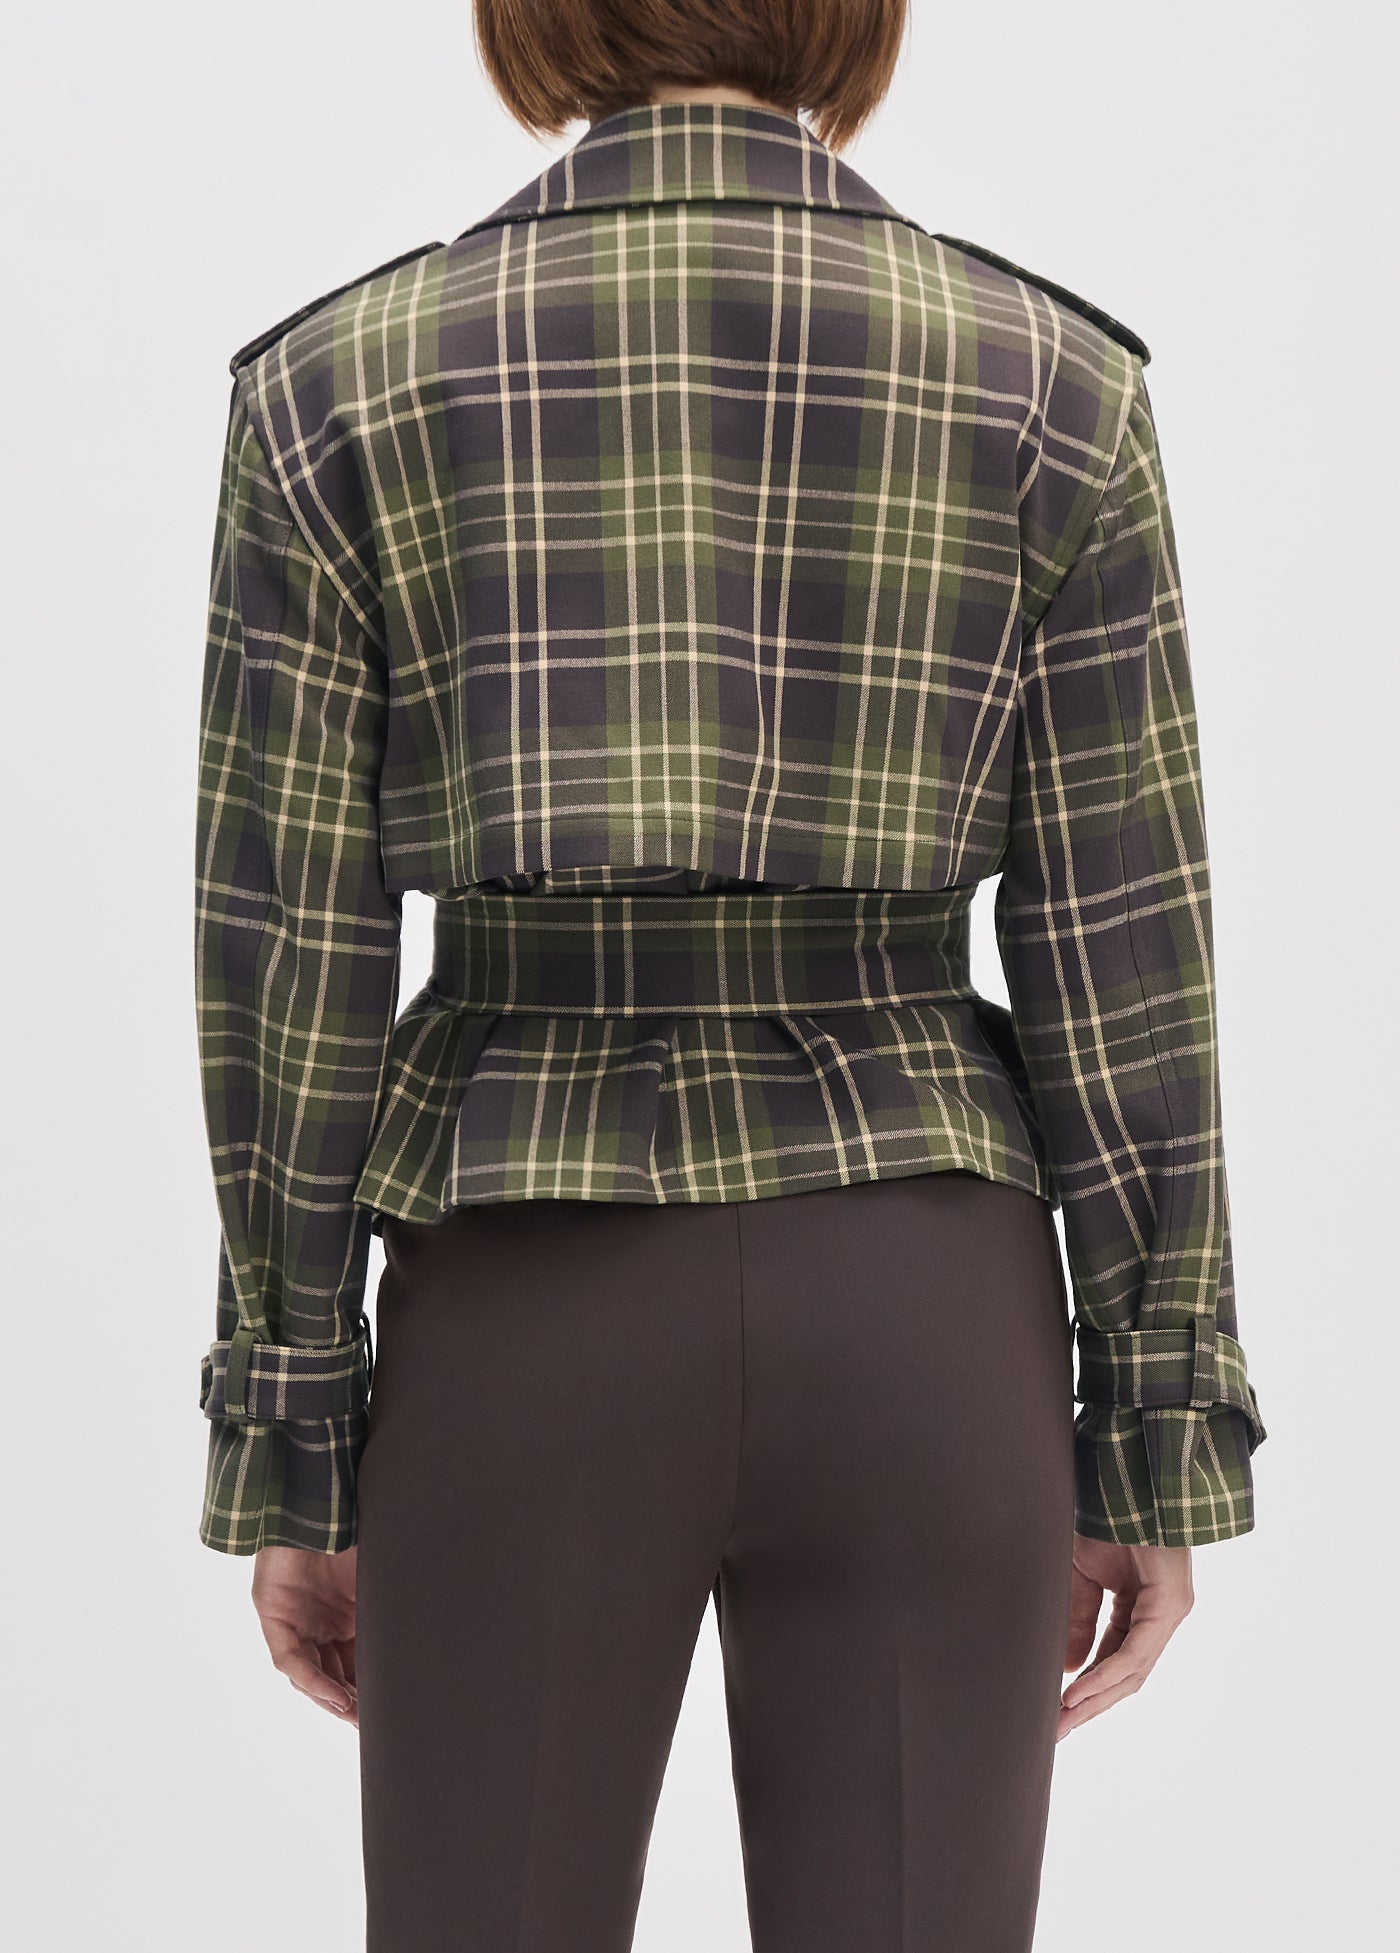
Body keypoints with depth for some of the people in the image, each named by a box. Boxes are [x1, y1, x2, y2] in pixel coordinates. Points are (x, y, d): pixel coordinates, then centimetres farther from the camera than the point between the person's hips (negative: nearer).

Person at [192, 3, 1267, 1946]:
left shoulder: (337, 383, -4)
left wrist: (287, 1455, 4)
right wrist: (1158, 1444, 5)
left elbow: (292, 967, -4)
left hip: (534, 1350, 0)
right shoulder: (1052, 385, -3)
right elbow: (1123, 970, -3)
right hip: (911, 1335, 1)